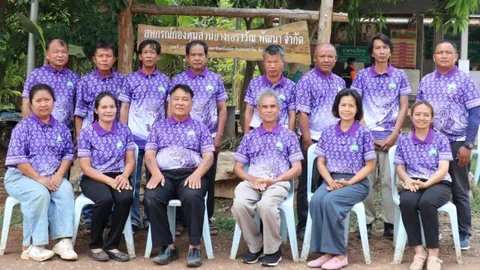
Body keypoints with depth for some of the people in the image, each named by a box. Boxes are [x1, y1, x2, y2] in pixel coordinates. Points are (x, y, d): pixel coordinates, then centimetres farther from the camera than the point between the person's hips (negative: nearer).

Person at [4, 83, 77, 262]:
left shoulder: (61, 128, 10)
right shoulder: (23, 127, -5)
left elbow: (68, 154, 8)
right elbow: (17, 159, -13)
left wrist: (59, 175, -11)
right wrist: (39, 179, -20)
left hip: (52, 177, 4)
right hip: (21, 176, -4)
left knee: (66, 190, -27)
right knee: (40, 193, -34)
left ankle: (63, 241, -29)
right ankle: (32, 245, -26)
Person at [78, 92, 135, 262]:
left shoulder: (125, 131, 8)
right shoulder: (86, 133, -2)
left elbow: (130, 161, 8)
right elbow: (85, 167, -7)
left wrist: (124, 176, -15)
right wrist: (109, 180, -20)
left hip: (118, 177, 3)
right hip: (93, 178, -3)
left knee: (126, 197, -31)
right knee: (105, 199, -35)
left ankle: (112, 245, -14)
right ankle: (95, 245, -11)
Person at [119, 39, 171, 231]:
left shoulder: (165, 81, 6)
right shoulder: (130, 79, 3)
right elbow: (124, 109, 4)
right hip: (134, 137, -1)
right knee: (133, 180, 3)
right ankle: (132, 219, 9)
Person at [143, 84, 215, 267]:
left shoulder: (200, 128, 17)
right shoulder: (159, 126, 20)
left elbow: (208, 156, 6)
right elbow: (149, 153, 10)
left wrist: (197, 174, -13)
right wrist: (156, 172, -11)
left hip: (191, 174, -1)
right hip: (164, 174, 1)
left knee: (192, 196, -36)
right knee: (151, 197, -31)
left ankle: (194, 246, -22)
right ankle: (168, 246, -18)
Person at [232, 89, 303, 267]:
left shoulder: (288, 135, 14)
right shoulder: (250, 136, 20)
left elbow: (297, 169, 8)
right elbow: (237, 167, 17)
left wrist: (274, 180, -8)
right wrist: (252, 179, -5)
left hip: (278, 182, -2)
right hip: (252, 181, 2)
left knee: (266, 205, -37)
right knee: (239, 203, -33)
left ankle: (272, 249, -12)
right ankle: (254, 246, -8)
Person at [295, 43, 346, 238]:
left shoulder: (339, 82, 13)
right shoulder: (307, 81, -5)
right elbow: (302, 113, -9)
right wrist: (307, 140, -14)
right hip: (314, 140, -5)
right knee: (308, 185, 1)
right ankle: (304, 226, 9)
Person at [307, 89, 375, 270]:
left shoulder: (363, 133, -2)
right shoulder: (328, 132, 9)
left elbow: (370, 166, -2)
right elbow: (321, 162, 10)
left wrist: (349, 182, -13)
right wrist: (330, 181, -9)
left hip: (357, 182, -4)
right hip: (331, 180, 4)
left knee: (329, 201, -32)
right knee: (316, 200, -28)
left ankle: (339, 254, -21)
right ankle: (327, 252, -21)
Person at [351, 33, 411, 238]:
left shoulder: (399, 76, 7)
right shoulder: (362, 75, 5)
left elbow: (404, 107, 6)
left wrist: (395, 134, -4)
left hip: (390, 135, 0)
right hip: (367, 134, 0)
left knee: (389, 179, -1)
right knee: (365, 179, 0)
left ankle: (390, 223, 6)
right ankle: (367, 221, 9)